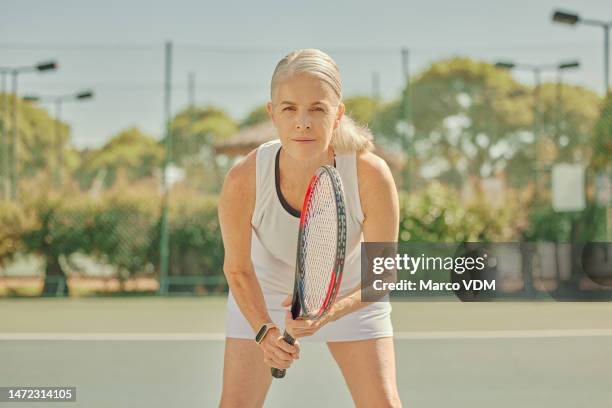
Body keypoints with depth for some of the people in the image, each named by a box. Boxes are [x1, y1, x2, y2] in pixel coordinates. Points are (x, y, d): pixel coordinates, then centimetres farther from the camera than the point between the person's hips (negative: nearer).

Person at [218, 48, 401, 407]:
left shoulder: (372, 175, -34)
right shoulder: (243, 181, -33)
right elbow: (238, 269, -14)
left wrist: (329, 311, -41)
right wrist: (265, 330, -28)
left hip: (350, 296, 0)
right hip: (263, 295, 0)